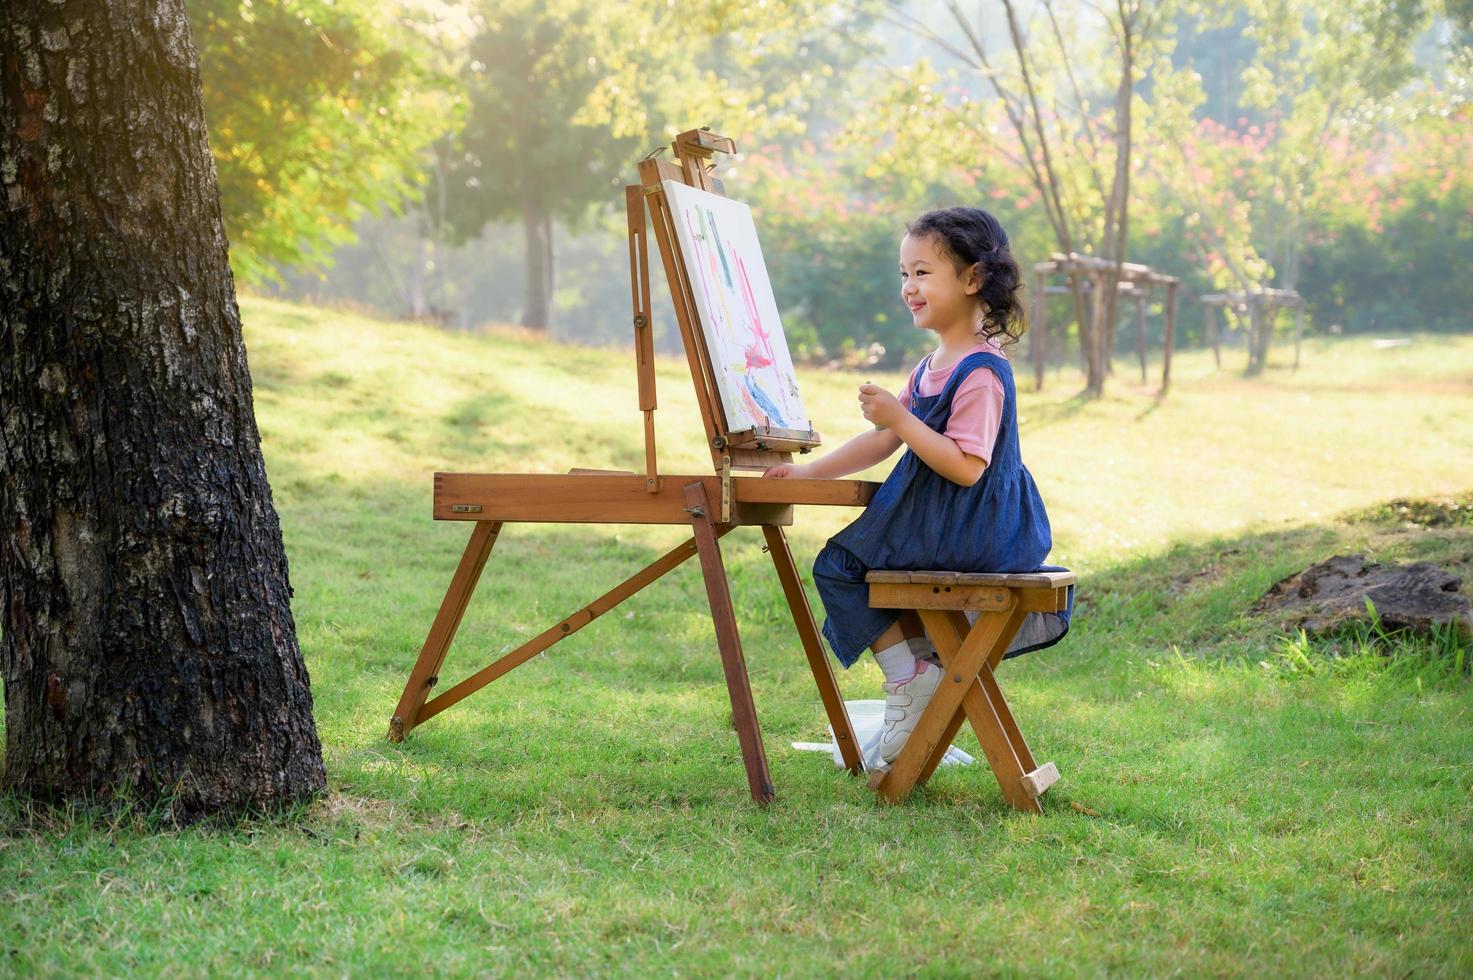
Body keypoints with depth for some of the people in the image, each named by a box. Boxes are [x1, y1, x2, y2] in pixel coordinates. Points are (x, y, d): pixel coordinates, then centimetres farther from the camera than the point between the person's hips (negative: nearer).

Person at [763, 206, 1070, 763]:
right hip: (945, 522, 10)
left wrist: (900, 419, -27)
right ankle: (924, 668, 19)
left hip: (970, 529, -10)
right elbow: (883, 444, 17)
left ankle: (911, 676, -2)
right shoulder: (933, 367, 13)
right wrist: (810, 472, 14)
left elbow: (966, 467, -28)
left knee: (838, 566, -6)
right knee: (851, 557, 28)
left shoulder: (980, 373, -20)